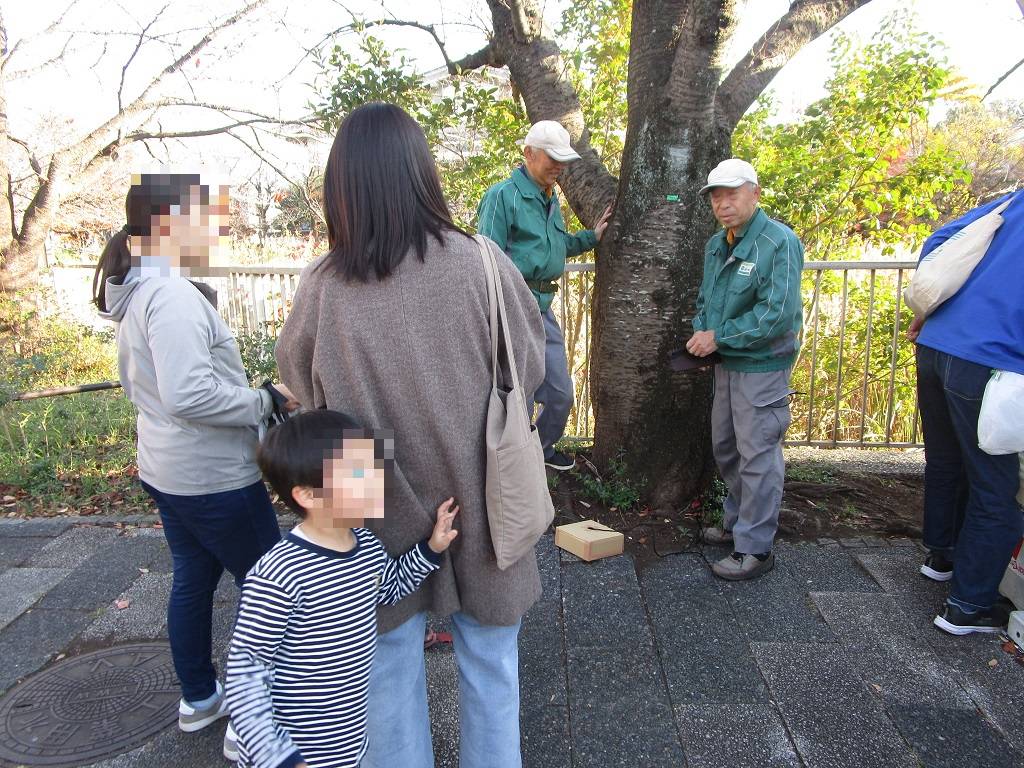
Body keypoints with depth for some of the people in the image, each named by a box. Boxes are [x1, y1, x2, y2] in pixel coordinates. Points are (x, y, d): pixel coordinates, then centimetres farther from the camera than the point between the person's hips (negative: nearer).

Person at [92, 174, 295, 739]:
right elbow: (188, 393, -31)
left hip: (167, 470, 10)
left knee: (192, 580, 21)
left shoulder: (136, 293, 9)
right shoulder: (173, 295, -23)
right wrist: (265, 401, -21)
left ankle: (199, 698, 38)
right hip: (213, 476, -10)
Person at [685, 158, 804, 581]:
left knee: (757, 456, -1)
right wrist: (700, 331, -1)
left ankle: (755, 548, 10)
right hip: (726, 363, 9)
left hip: (761, 367, -8)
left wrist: (719, 338, -19)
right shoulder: (716, 244, 10)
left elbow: (778, 313, -24)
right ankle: (738, 522, 37)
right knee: (726, 448, 18)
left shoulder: (779, 242, -17)